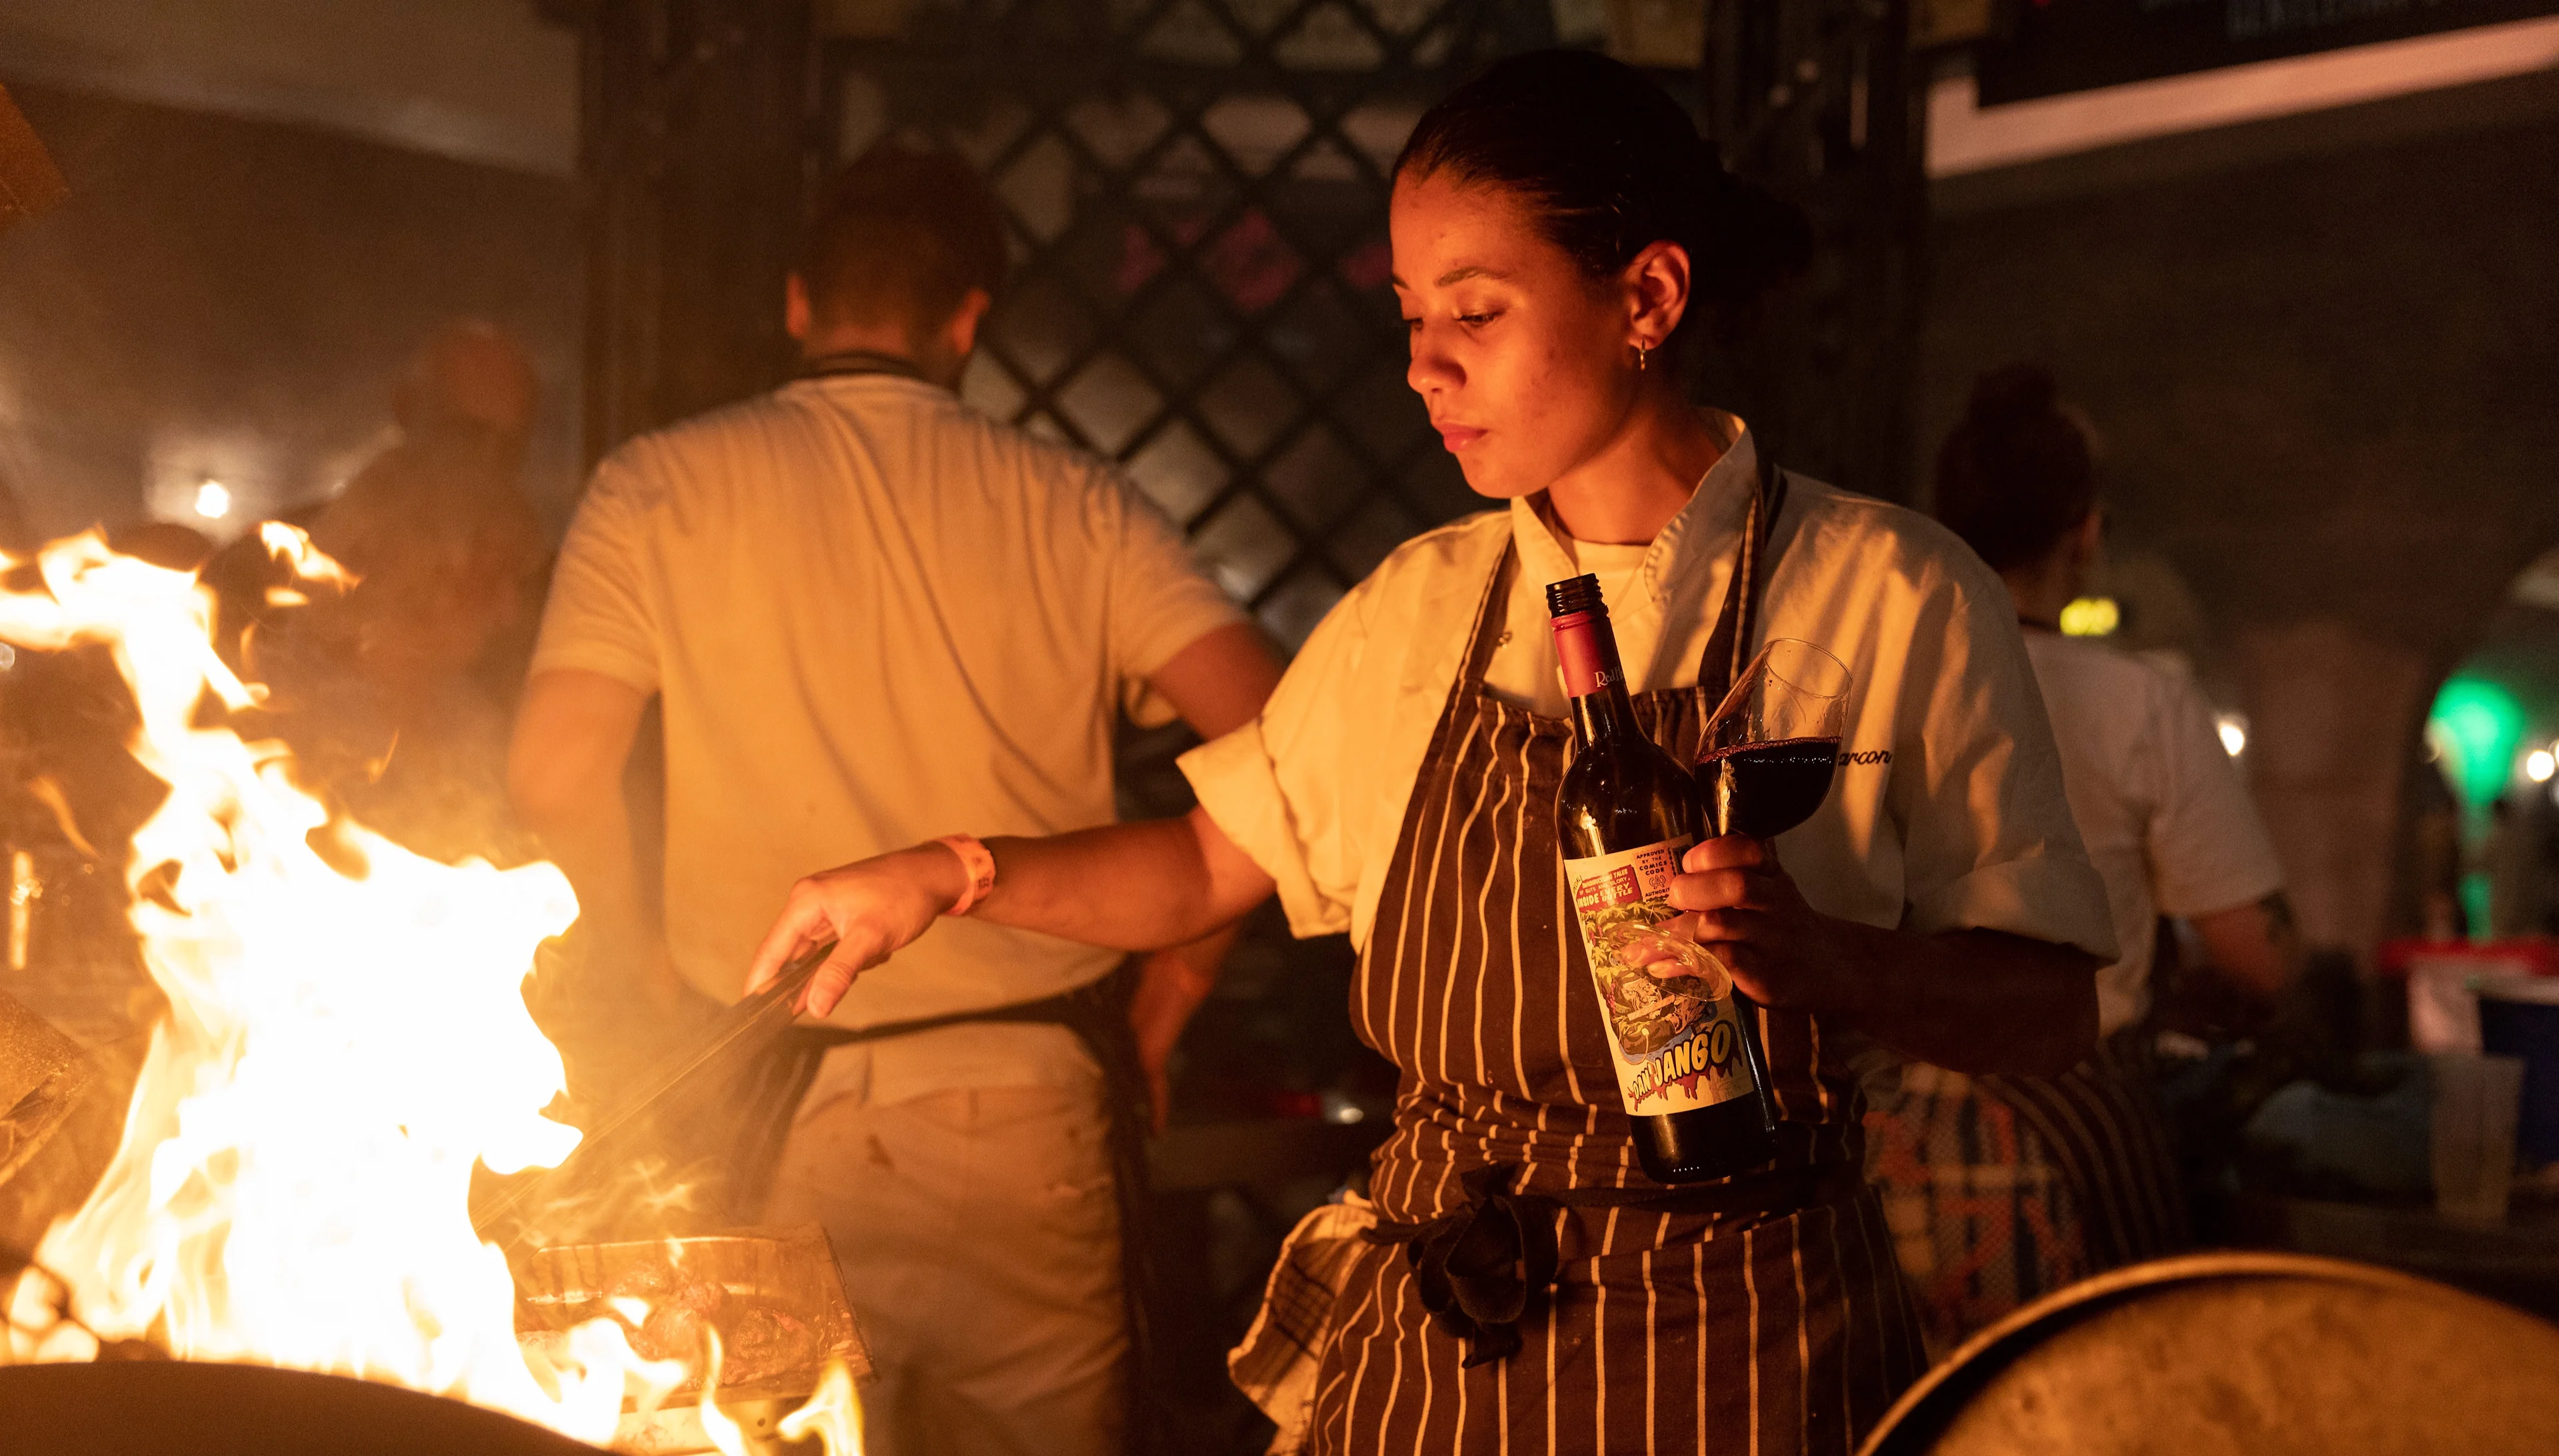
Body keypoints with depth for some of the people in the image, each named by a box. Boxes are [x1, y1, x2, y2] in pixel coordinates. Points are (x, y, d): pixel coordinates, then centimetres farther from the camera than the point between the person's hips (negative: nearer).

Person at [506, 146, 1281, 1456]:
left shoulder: (659, 487, 2)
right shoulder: (1071, 503, 2)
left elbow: (557, 772, -7)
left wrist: (654, 976, 8)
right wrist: (1187, 952, 7)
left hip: (764, 1105, 0)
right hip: (1019, 1100, 0)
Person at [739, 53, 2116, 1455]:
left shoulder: (1893, 599, -9)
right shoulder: (1419, 609, 5)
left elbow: (2048, 1011, -8)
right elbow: (1210, 863, 15)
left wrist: (1826, 959, -27)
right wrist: (959, 875, 1)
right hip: (1431, 1340, 4)